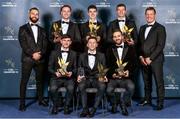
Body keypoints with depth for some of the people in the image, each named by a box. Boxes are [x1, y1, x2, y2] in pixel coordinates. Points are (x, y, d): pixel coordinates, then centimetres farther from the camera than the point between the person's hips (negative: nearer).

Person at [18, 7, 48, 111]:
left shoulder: (42, 30, 15)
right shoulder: (23, 29, 5)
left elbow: (45, 45, 7)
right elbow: (23, 44, -5)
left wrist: (40, 54, -11)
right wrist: (32, 54, -15)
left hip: (40, 59, 3)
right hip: (27, 59, -3)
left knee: (40, 80, 11)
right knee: (24, 81, -1)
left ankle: (41, 99, 23)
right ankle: (22, 103, 4)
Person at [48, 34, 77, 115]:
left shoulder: (73, 54, 11)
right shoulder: (54, 53, 8)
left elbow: (75, 68, 9)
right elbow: (50, 67, 6)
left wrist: (71, 72, -13)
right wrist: (55, 73, -14)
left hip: (68, 78, 0)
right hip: (56, 77, 0)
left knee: (71, 88, -32)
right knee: (53, 88, -31)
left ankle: (66, 106, -7)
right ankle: (55, 106, -4)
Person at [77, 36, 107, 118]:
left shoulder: (101, 56, 13)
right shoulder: (82, 56, 14)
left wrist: (104, 77, -12)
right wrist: (79, 76, -11)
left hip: (97, 78, 0)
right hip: (85, 78, 0)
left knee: (102, 86, -34)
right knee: (81, 86, -34)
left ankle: (94, 109, -23)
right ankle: (85, 109, -22)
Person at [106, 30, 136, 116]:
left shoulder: (130, 49, 11)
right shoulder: (110, 50, 13)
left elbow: (133, 63, 6)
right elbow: (107, 65, 7)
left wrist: (129, 71, -13)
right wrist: (112, 74, -11)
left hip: (125, 78, 0)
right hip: (113, 78, 0)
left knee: (131, 87, -31)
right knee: (109, 90, -28)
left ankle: (123, 103, -1)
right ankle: (114, 104, 7)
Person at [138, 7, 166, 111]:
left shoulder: (160, 28, -3)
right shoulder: (142, 28, 16)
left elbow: (161, 45, -11)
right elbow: (139, 43, 16)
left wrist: (150, 58, -14)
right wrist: (141, 56, 1)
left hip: (156, 59, -5)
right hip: (144, 60, 5)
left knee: (159, 82, -2)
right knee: (147, 81, 12)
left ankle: (160, 102, 6)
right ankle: (147, 99, 24)